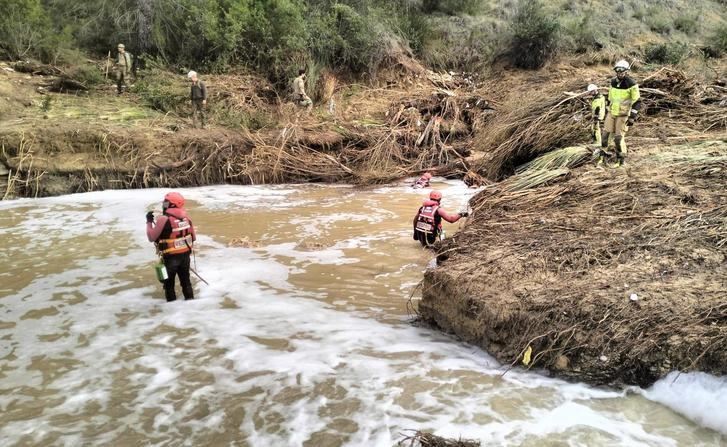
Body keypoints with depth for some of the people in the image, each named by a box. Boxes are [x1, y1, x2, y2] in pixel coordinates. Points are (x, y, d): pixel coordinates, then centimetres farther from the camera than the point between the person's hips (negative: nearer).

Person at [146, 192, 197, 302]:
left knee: (169, 283, 11)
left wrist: (149, 222, -1)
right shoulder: (186, 217, -2)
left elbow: (152, 237, -11)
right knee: (185, 280, 21)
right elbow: (193, 237, 5)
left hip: (170, 257, -5)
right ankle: (190, 300, 30)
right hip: (185, 254, 5)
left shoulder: (164, 219, -20)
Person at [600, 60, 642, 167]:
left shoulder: (632, 84, -15)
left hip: (623, 115, -6)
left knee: (618, 137, -7)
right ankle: (602, 156, 13)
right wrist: (607, 110, 20)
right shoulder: (613, 82, 4)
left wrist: (632, 117, -20)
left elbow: (637, 102, -14)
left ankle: (620, 160, 6)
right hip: (611, 113, 6)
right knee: (605, 134, 2)